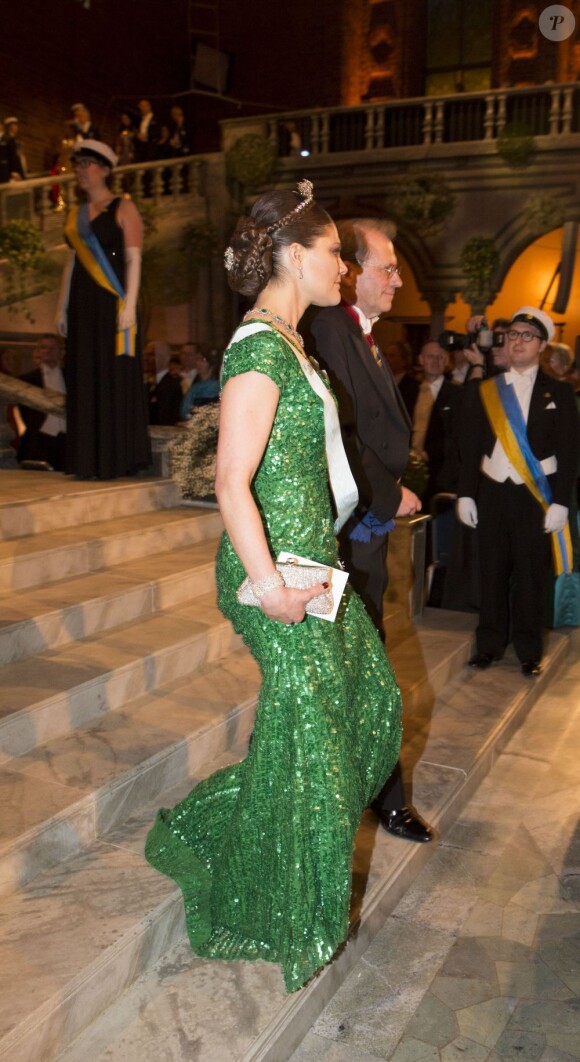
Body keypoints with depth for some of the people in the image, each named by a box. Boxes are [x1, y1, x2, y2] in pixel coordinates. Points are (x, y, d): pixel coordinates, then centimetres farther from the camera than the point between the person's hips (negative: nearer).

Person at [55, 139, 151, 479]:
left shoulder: (123, 209, 0)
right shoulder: (76, 214, 18)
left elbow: (134, 260, -7)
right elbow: (72, 262, 18)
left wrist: (129, 306, -16)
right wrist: (62, 307, 13)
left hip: (113, 303, -6)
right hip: (83, 305, 6)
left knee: (115, 377, -5)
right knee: (84, 380, 3)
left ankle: (117, 460, 0)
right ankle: (88, 460, 8)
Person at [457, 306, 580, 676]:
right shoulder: (483, 391, 6)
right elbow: (470, 447, 6)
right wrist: (465, 494, 0)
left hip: (537, 496, -2)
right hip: (493, 493, 2)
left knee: (532, 575, 5)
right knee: (493, 571, 9)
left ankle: (529, 650, 17)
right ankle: (490, 644, 21)